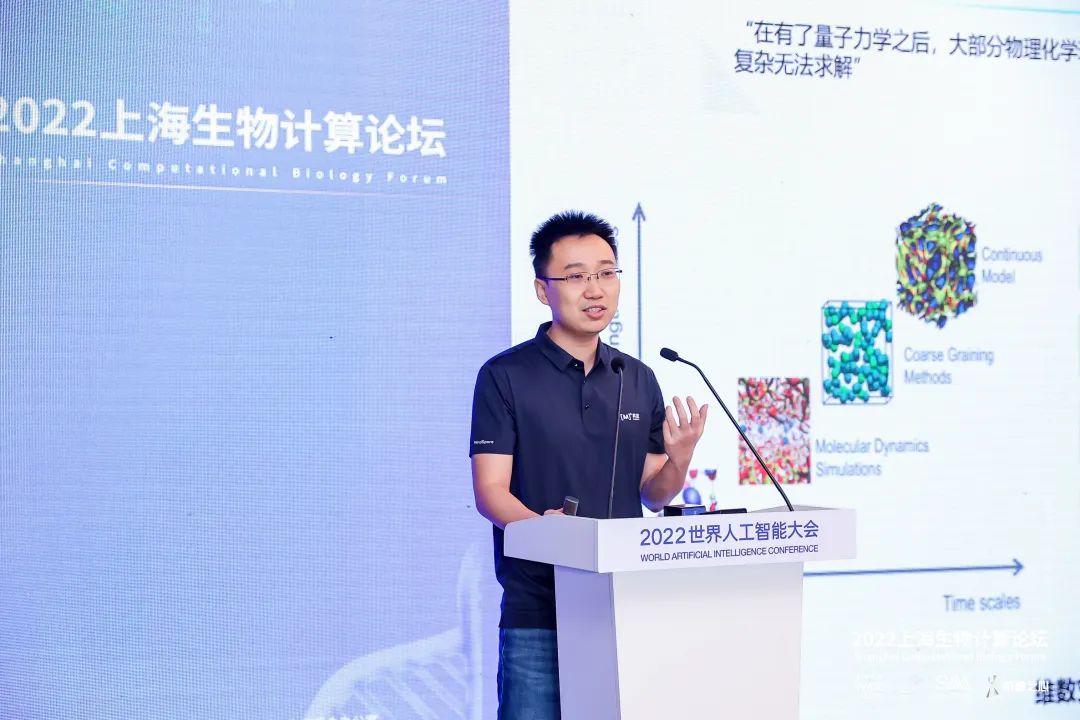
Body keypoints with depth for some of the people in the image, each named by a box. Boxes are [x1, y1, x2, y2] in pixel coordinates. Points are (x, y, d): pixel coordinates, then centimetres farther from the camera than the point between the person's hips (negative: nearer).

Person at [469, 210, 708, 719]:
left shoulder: (638, 380, 12)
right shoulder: (505, 376, -3)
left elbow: (651, 494, 14)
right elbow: (490, 491, -8)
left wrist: (679, 461, -8)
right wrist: (543, 528, -28)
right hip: (537, 609, -4)